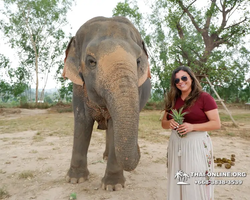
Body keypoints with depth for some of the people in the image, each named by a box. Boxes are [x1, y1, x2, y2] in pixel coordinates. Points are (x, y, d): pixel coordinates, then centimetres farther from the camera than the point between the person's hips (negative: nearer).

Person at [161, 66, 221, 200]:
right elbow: (163, 123, 16)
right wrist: (169, 123, -8)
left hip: (197, 144, -5)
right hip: (175, 145, 5)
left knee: (197, 183, -2)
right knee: (177, 181, 9)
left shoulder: (204, 98, -4)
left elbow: (216, 123, -8)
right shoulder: (173, 101, 11)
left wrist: (192, 127, -20)